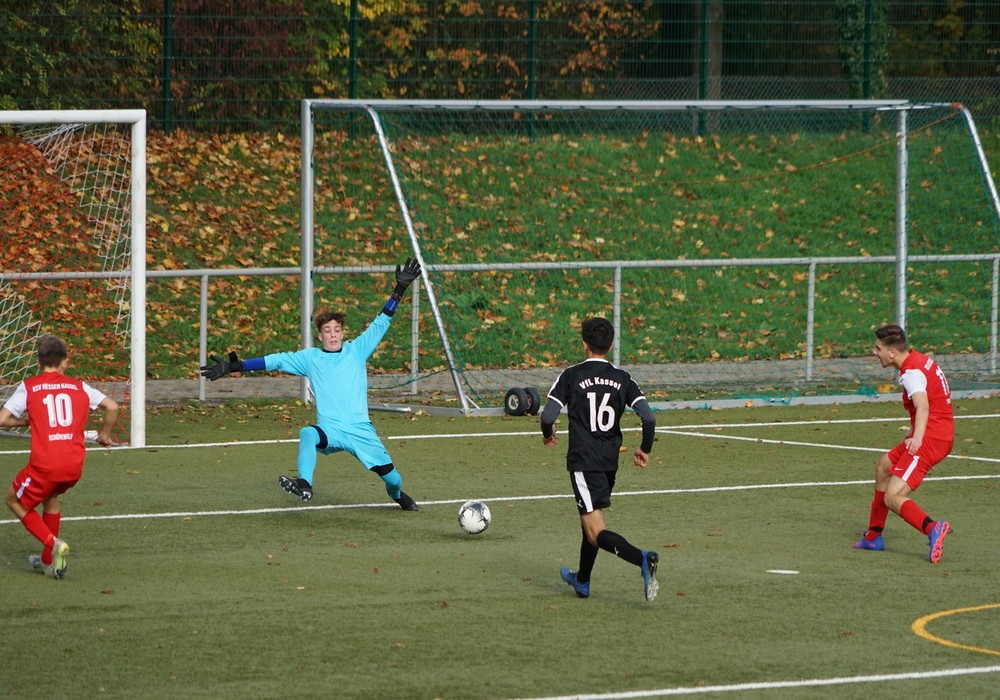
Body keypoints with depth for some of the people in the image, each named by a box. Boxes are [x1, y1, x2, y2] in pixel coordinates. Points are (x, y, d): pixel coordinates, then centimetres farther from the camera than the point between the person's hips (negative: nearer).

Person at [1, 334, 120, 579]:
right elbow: (112, 407, 10)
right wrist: (104, 433, 28)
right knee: (50, 497, 33)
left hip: (45, 465, -4)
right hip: (75, 466, 4)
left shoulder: (29, 387, 4)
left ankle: (53, 543, 0)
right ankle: (49, 560, 34)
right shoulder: (79, 387, 11)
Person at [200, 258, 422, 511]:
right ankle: (304, 485, -44)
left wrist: (399, 289, 2)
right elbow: (275, 361, 5)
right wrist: (234, 367, 0)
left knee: (390, 475, 0)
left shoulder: (357, 350, 7)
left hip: (361, 430, 1)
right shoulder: (310, 358, 8)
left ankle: (397, 494, 34)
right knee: (307, 434, -34)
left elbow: (380, 324, 8)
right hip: (330, 429, -1)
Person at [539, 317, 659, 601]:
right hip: (610, 461, 5)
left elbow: (548, 416, -11)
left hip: (583, 461, -5)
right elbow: (648, 418, -6)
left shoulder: (571, 376, -5)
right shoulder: (623, 379, 4)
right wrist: (645, 450, 11)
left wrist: (548, 434, 12)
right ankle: (582, 581, 40)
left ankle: (643, 558, -35)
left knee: (596, 532, -10)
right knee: (591, 519, 26)